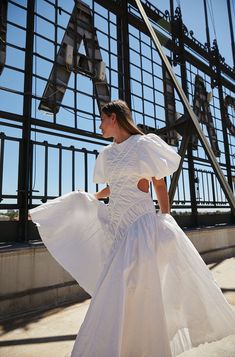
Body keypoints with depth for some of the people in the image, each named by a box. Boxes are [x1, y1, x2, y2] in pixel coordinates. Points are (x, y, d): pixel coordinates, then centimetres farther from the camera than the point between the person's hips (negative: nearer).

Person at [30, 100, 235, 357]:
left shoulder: (143, 144, -6)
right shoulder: (107, 153, 13)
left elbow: (160, 185, -4)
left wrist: (166, 220, -7)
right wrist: (95, 197, 38)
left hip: (139, 223, -7)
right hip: (113, 226, 7)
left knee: (124, 290, -7)